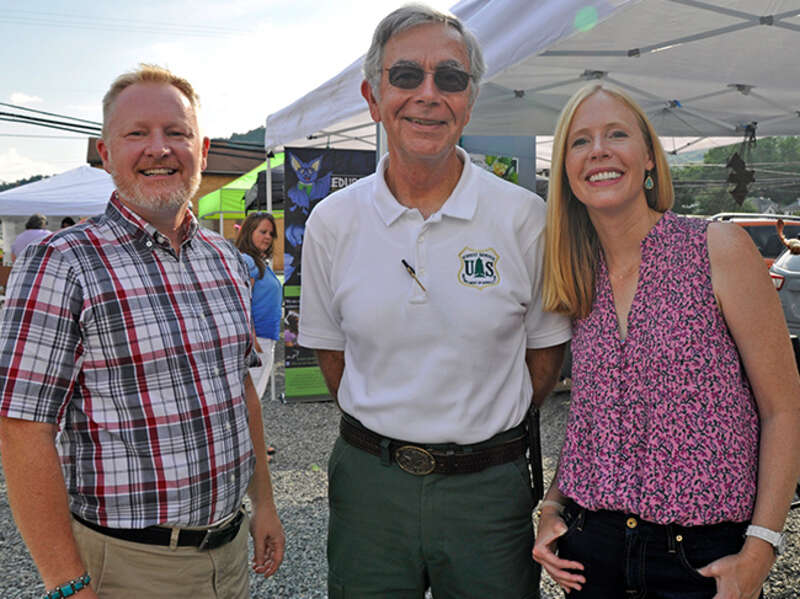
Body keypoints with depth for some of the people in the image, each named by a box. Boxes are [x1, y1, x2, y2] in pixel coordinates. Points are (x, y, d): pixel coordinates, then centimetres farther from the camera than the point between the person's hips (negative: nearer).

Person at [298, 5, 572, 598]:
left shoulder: (525, 218, -7)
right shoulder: (332, 222, -2)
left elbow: (545, 349, 3)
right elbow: (331, 348, 9)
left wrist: (484, 429, 5)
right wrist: (387, 429, 8)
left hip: (487, 486, -1)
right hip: (368, 481, 2)